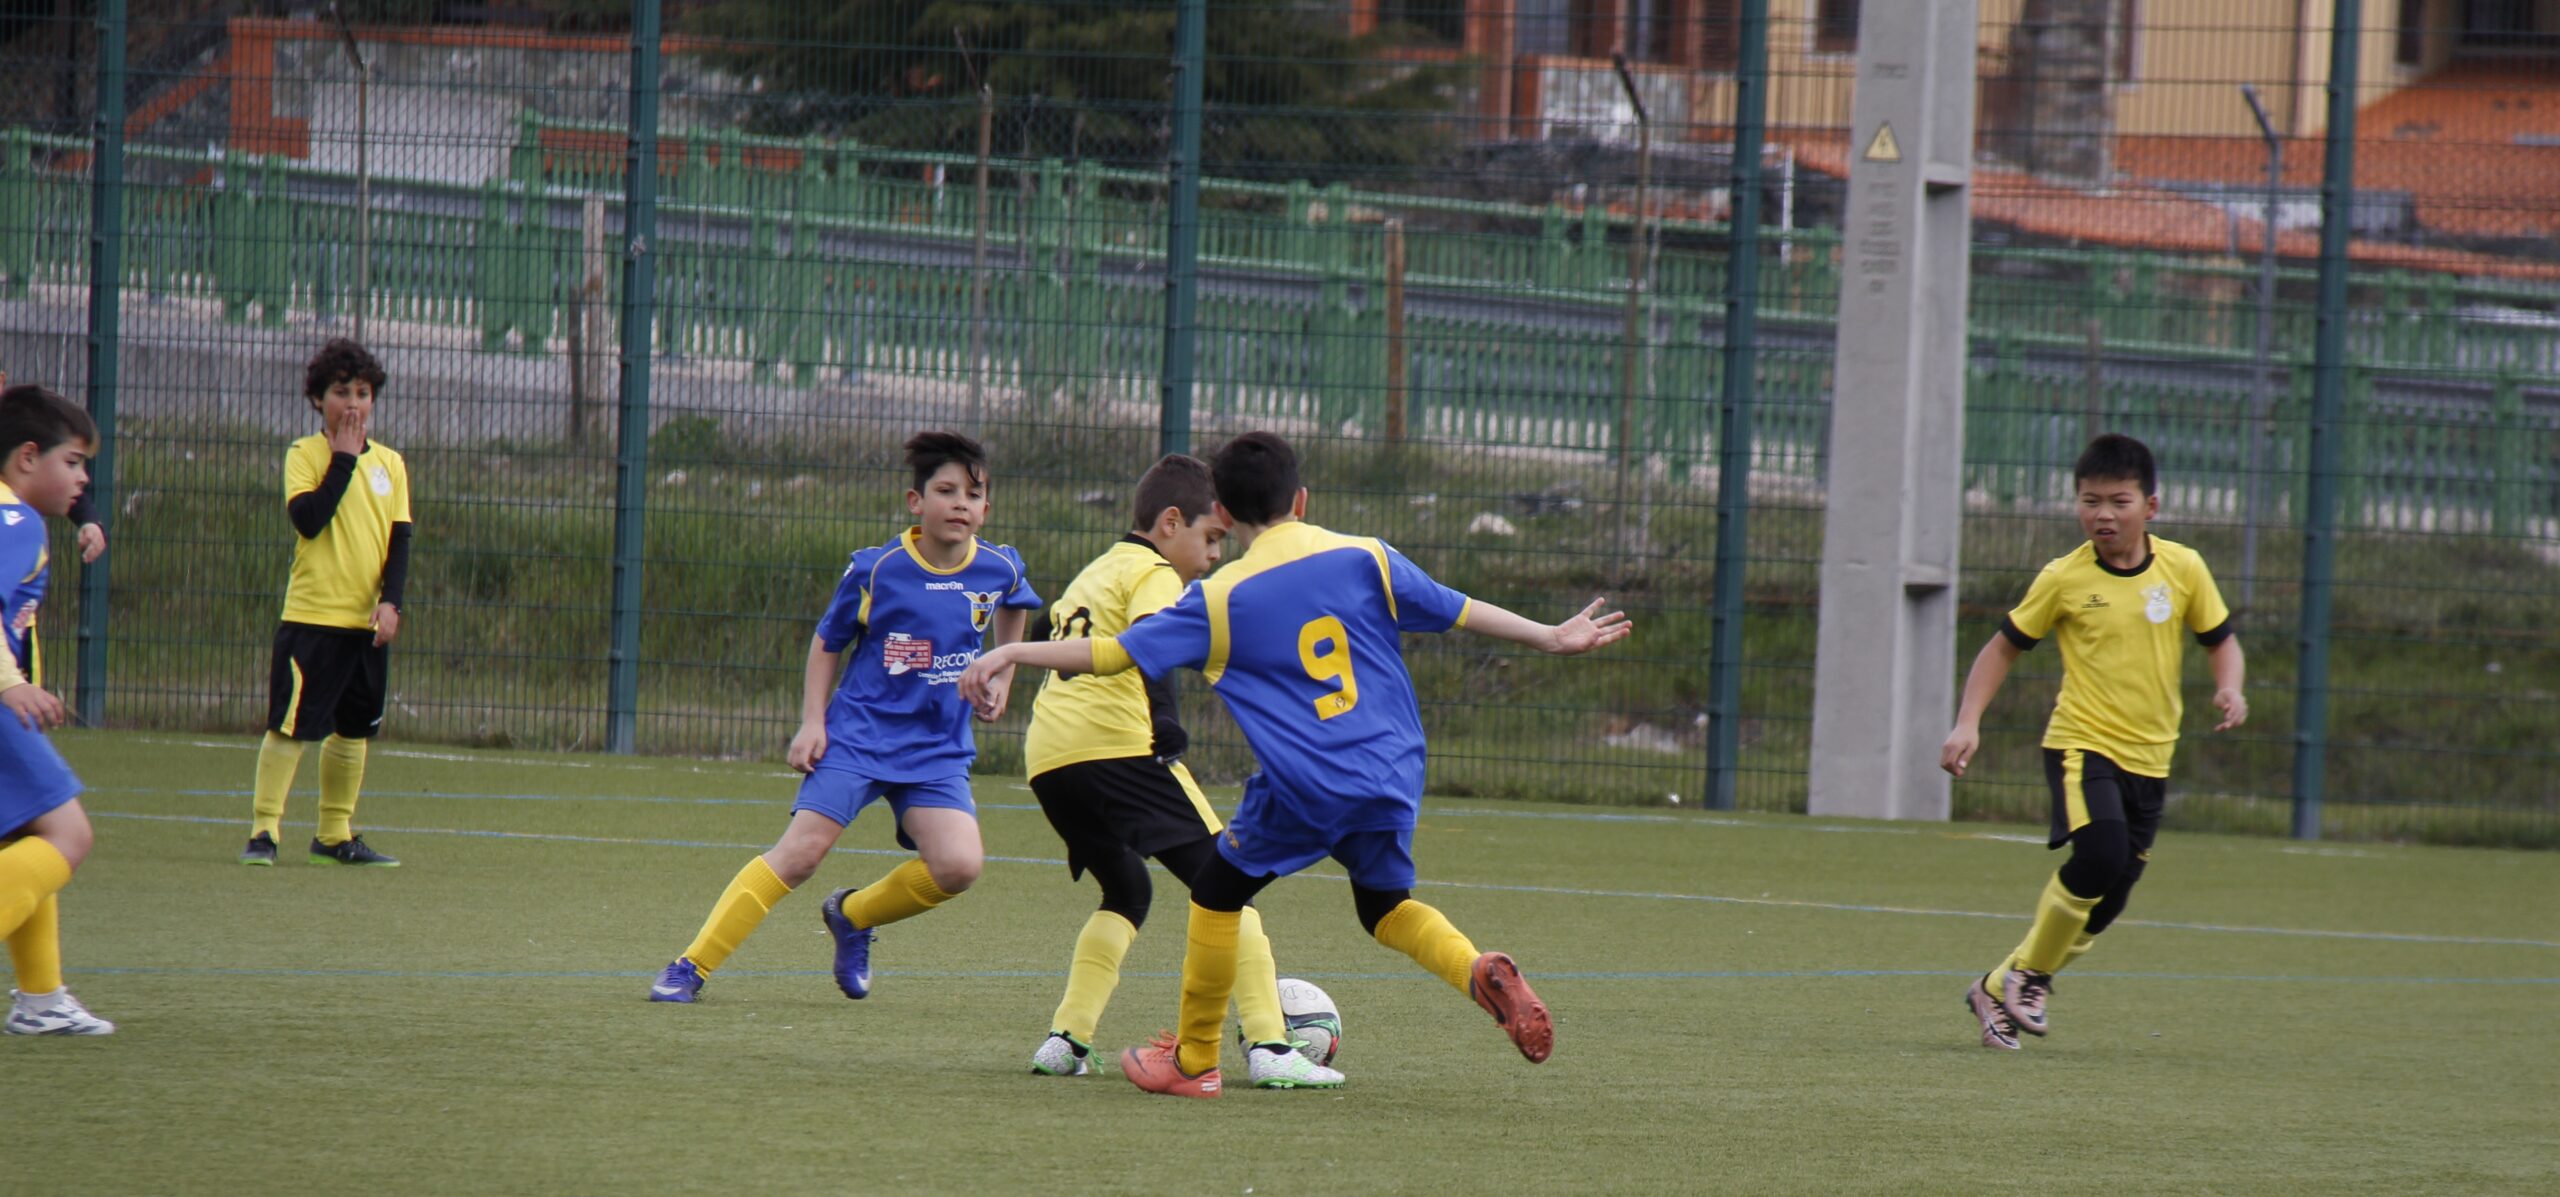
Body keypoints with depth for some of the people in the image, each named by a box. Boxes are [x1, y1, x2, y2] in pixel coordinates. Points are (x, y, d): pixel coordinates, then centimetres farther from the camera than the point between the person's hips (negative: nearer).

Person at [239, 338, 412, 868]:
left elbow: (399, 540, 8)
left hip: (368, 621, 5)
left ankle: (336, 835, 20)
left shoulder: (389, 463, 10)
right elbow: (308, 520, -19)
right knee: (290, 725, -8)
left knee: (353, 729, 11)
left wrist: (389, 601, -6)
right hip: (312, 617, -5)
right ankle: (263, 830, -4)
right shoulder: (305, 454, -3)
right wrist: (343, 459, -13)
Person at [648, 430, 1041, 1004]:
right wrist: (812, 722, -4)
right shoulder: (876, 569, -9)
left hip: (938, 751, 3)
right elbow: (827, 643, 5)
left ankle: (853, 915, 11)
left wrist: (1003, 675, 20)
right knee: (802, 850, -17)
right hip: (857, 735, -3)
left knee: (959, 864, -18)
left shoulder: (1001, 568, -1)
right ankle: (691, 966, -11)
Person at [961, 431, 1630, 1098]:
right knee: (1386, 904, 25)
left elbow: (1117, 653, -3)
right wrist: (1552, 639, 22)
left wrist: (1014, 654, 5)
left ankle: (1193, 1060, 22)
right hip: (1392, 779, 4)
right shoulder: (1366, 559, 4)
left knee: (1218, 891, 18)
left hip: (1300, 792, -4)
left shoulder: (1221, 599, -3)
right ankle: (1481, 973, -3)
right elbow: (1457, 612, 10)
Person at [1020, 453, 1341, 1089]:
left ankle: (1065, 1040, 11)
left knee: (1126, 892, 25)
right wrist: (1164, 721, -33)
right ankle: (1268, 1046, -14)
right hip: (1116, 744, -8)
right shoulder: (1153, 573, 1)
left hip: (1047, 756, 8)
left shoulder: (1093, 575, 29)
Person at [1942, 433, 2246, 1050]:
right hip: (2082, 743, -4)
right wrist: (1968, 723, -5)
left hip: (2148, 760, 4)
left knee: (2106, 902, 4)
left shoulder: (2183, 569, 0)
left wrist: (2230, 688, -7)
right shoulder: (2065, 578, -5)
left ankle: (2000, 989, 22)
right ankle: (2029, 973, -5)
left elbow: (2220, 640, 14)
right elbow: (2004, 647, 5)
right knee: (2099, 855, -27)